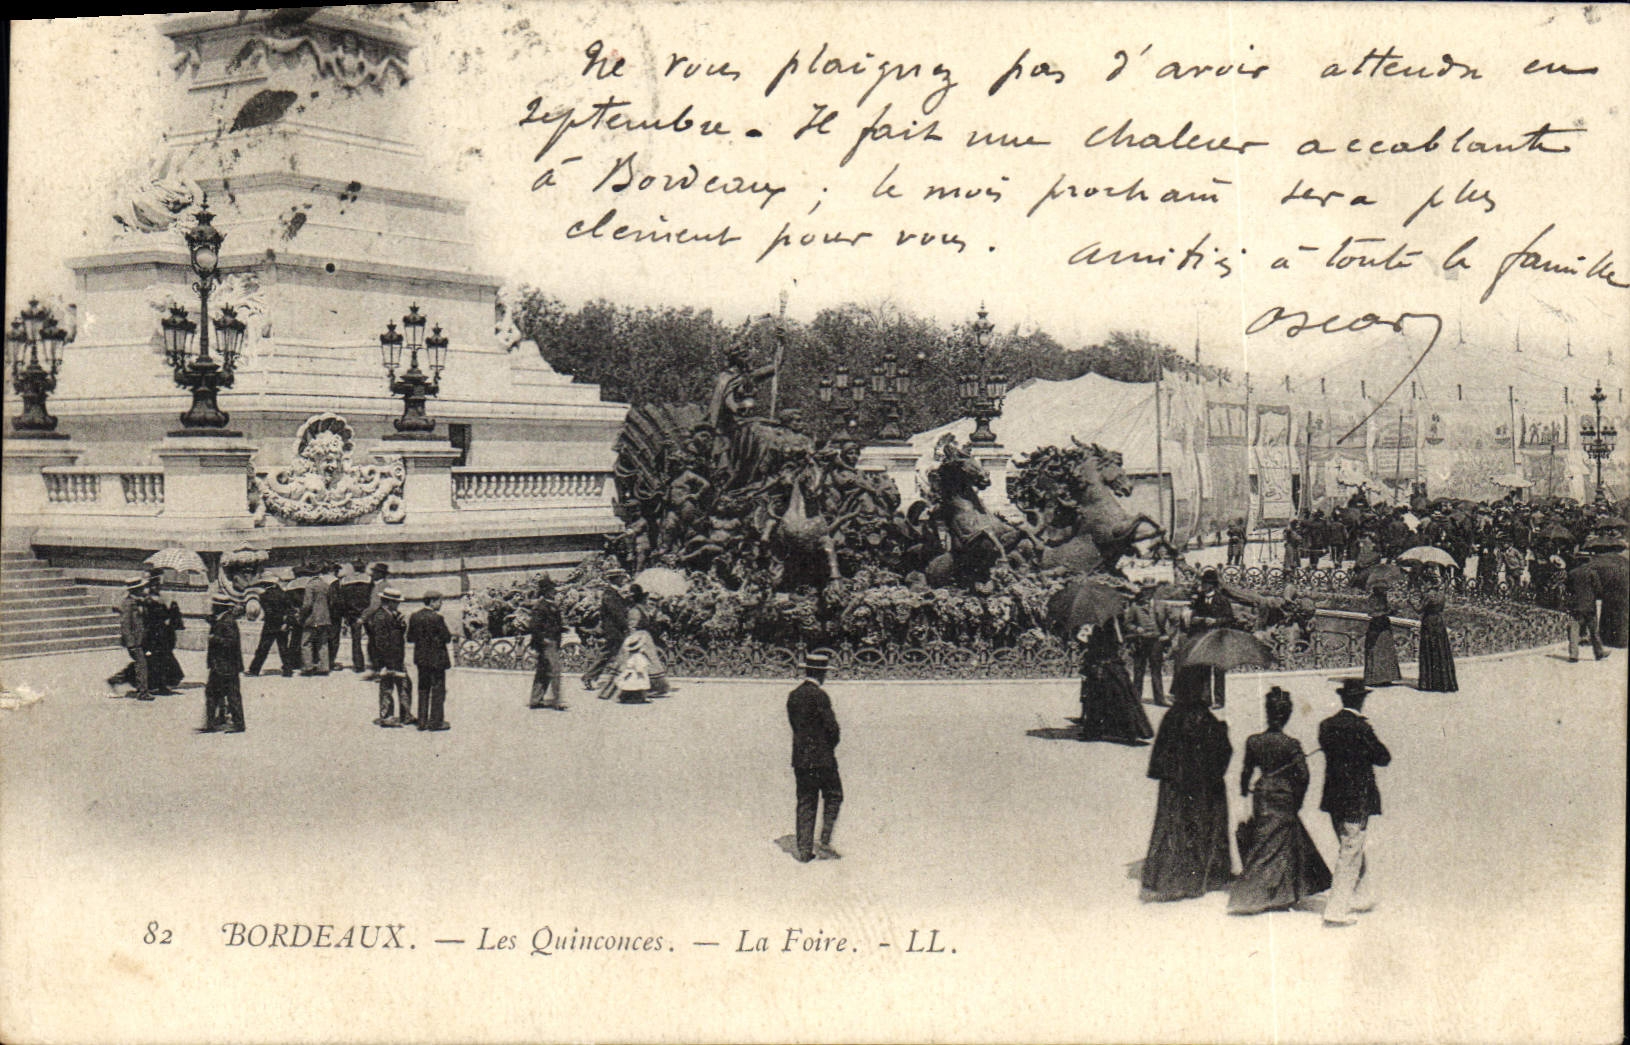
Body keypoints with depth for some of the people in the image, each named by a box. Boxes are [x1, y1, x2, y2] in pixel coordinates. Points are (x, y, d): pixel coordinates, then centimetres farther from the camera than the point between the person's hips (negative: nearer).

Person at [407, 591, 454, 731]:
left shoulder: (414, 617, 2)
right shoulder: (436, 618, -17)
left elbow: (410, 638, 6)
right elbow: (447, 638, -14)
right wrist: (450, 634, 5)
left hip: (421, 659, 6)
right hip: (437, 659, -6)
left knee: (423, 689, 14)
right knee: (438, 690, 2)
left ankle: (422, 721, 16)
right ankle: (436, 722, 3)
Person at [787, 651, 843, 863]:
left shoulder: (793, 696, 8)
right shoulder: (819, 696, -14)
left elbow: (794, 724, 12)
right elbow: (832, 726, -14)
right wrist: (832, 746, 4)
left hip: (800, 758, 6)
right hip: (822, 757, -6)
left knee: (805, 803, 9)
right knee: (833, 797, 8)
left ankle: (804, 850, 8)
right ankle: (824, 842, 1)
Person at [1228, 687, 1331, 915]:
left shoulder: (1253, 741, -4)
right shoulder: (1291, 744, -14)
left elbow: (1246, 771, 2)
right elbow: (1302, 775, -12)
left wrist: (1245, 794, 14)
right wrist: (1297, 802, 0)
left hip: (1261, 796, 4)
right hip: (1283, 799, -4)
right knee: (1273, 848, 5)